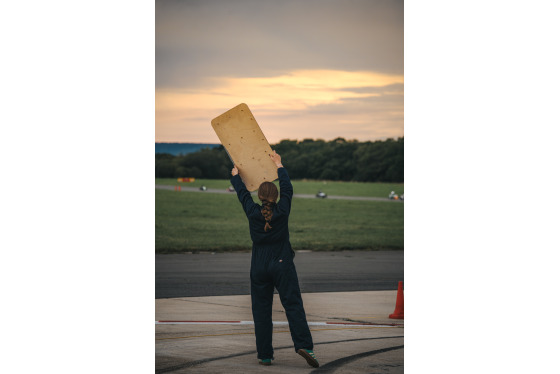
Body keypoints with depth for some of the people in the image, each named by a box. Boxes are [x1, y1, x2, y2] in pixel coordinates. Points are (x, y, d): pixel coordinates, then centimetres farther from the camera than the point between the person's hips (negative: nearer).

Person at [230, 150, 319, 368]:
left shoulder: (253, 213, -6)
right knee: (293, 305, -4)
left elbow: (242, 192, 12)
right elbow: (287, 188, 9)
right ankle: (303, 345, -21)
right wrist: (279, 165, 21)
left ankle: (264, 354, 7)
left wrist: (235, 175, 30)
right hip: (282, 265, -1)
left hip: (259, 267, 1)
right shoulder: (282, 211, -7)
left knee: (261, 311, 7)